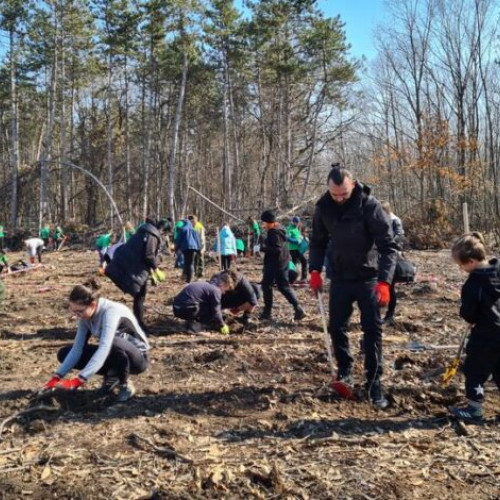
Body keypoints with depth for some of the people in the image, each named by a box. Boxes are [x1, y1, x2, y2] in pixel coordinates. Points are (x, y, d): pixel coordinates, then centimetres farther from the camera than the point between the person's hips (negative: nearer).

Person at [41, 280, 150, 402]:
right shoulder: (86, 315, -9)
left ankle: (125, 384, -12)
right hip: (114, 354, 7)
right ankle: (111, 376, 6)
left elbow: (104, 349, -42)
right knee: (64, 353, -4)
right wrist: (57, 376, -19)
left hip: (137, 357, -7)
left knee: (113, 343, -42)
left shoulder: (111, 311, -31)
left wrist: (79, 380, -48)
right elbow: (77, 349, -9)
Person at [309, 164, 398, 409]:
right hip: (339, 278, 4)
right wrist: (315, 269, -6)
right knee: (336, 326, 9)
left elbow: (388, 246, -20)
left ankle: (374, 382, 8)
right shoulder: (323, 207, -7)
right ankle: (345, 370, 28)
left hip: (367, 277, -4)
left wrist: (384, 280, -30)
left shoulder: (370, 206, -20)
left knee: (372, 329, -2)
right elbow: (317, 241, 7)